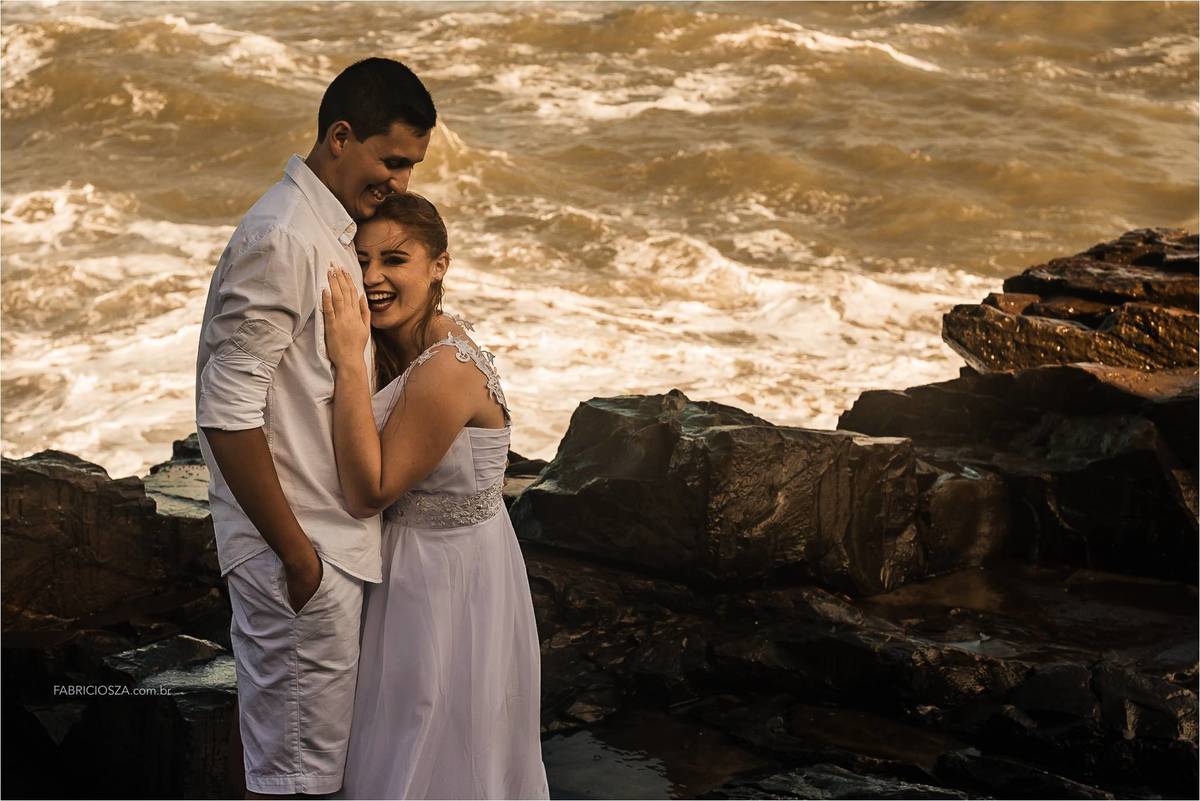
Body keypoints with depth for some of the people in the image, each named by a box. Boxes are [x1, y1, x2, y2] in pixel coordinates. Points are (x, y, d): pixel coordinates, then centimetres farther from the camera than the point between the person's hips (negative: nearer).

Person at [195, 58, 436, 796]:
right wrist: (296, 554, -18)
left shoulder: (337, 231, 11)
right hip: (301, 551, -9)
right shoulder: (283, 240, -18)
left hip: (334, 537, 9)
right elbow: (227, 414, -22)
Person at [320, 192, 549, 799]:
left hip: (448, 577, -9)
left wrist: (347, 363, -30)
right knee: (403, 748, 25)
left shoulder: (447, 369, -30)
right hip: (414, 563, 9)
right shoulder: (404, 347, -1)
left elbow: (367, 493, -27)